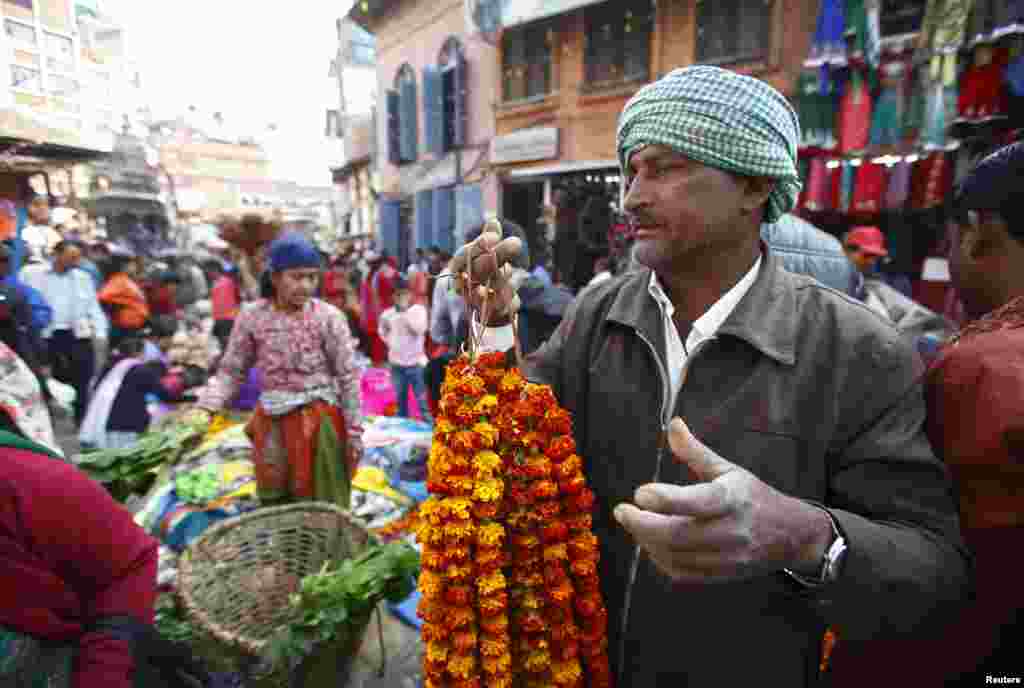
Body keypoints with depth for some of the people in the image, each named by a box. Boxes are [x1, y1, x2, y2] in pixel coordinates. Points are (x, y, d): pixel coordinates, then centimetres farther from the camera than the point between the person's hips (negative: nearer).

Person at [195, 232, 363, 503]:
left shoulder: (328, 317, -11)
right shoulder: (252, 317, -4)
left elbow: (348, 377, -8)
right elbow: (231, 371, 3)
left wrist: (354, 430, -6)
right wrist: (205, 408, -13)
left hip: (319, 419, -3)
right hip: (270, 421, 3)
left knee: (319, 501, 9)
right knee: (273, 499, 18)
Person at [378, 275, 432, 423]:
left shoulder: (419, 309, -6)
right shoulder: (387, 314, 2)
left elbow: (420, 329, -20)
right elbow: (382, 330, 19)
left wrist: (405, 312, -19)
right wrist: (390, 342, 4)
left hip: (416, 362, -3)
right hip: (396, 363, 3)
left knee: (422, 400, -2)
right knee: (400, 400, 14)